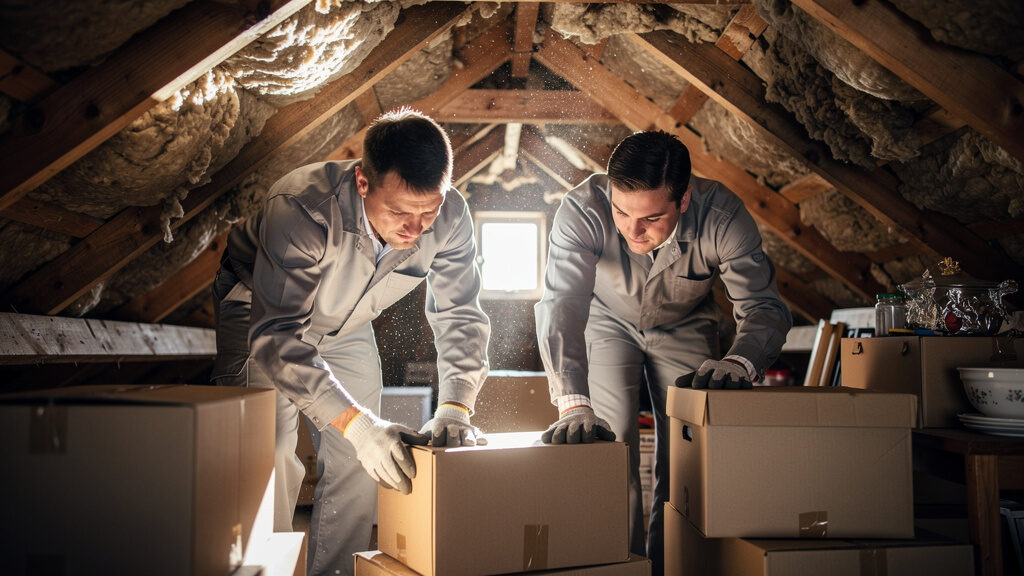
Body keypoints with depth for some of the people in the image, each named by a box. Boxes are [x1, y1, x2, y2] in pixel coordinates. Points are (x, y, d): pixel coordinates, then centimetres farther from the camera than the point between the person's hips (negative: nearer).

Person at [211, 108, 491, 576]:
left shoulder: (450, 218, -27)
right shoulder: (301, 209, -41)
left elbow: (460, 317, -19)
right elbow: (277, 336, -42)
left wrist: (454, 407, -35)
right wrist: (357, 423, -50)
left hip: (346, 328, 4)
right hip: (260, 316, -4)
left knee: (358, 465, 0)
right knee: (269, 458, -15)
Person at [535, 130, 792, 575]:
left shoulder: (722, 216, -33)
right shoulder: (582, 210, -35)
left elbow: (765, 306, -31)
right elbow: (560, 305, -42)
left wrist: (739, 361, -53)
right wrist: (573, 404, -55)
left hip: (685, 328, 1)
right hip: (607, 323, 0)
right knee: (610, 444, -14)